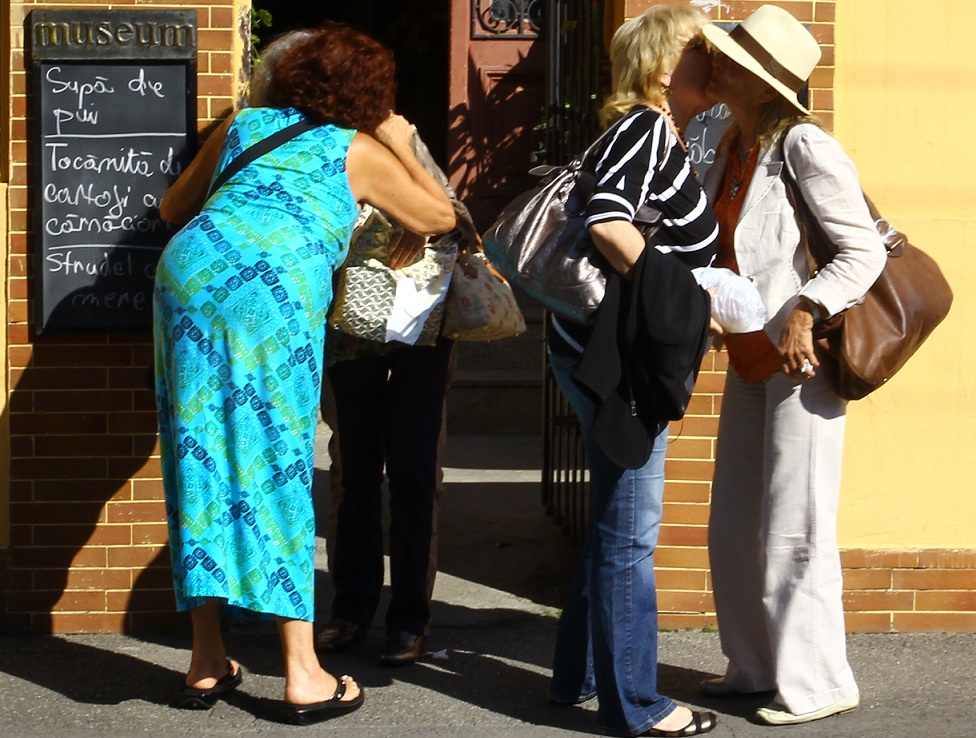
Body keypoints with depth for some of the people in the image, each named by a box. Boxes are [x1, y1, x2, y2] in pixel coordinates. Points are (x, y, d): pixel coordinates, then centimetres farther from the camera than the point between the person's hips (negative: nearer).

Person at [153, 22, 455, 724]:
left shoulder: (244, 126, 28)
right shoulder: (361, 152, 19)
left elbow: (172, 207, 38)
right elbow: (439, 216, 32)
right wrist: (403, 148, 43)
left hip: (188, 273, 4)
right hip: (276, 292, -3)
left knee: (201, 454, 8)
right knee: (278, 464, 0)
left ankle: (207, 661, 12)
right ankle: (302, 675, 1)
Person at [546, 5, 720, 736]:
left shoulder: (664, 139, 16)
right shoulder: (645, 130, -14)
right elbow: (608, 220, -28)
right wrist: (686, 299, -22)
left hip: (624, 361, 10)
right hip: (613, 357, -10)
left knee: (617, 526, 20)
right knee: (629, 535, -2)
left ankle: (580, 675, 31)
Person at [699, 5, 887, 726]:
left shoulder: (805, 148, -16)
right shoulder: (730, 151, 9)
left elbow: (864, 252, -19)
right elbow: (706, 240, 18)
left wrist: (805, 312, -30)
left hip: (803, 361, -9)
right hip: (750, 361, 9)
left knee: (793, 529, -3)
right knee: (734, 525, 13)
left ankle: (817, 683, 9)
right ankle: (757, 666, 25)